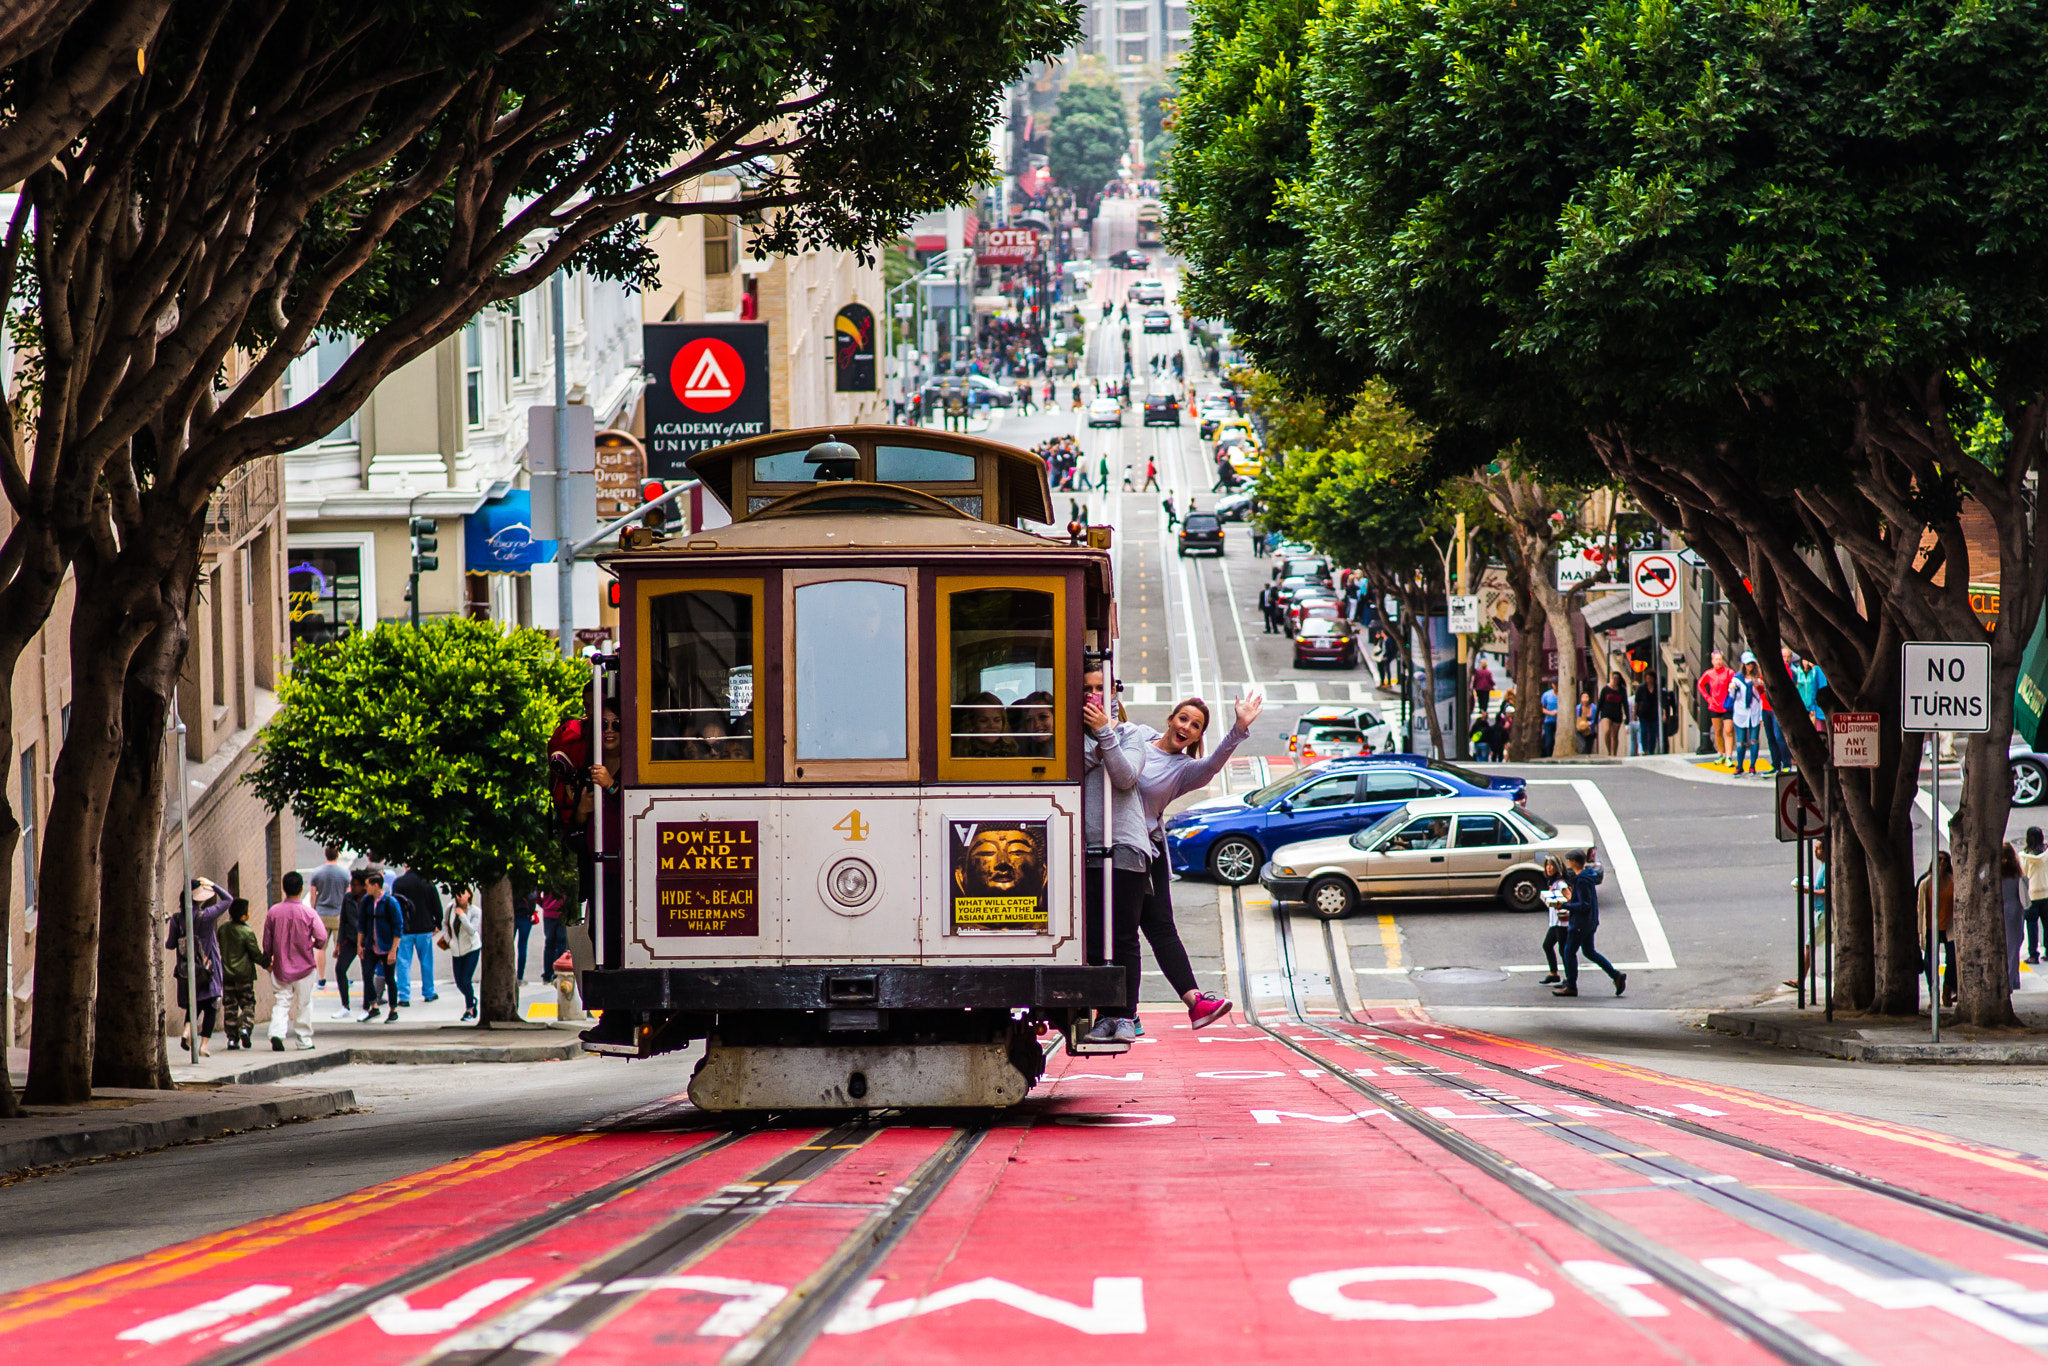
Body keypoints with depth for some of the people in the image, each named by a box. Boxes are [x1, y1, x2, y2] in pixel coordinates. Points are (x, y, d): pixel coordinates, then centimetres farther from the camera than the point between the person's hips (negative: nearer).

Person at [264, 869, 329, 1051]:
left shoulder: (274, 912, -4)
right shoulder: (308, 913, -12)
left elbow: (267, 941, 3)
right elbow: (322, 938, -15)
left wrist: (268, 961, 18)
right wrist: (315, 945, 9)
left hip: (281, 967, 2)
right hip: (304, 966, -2)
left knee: (281, 1002, 6)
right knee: (304, 1003, 9)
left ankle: (276, 1033, -15)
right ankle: (304, 1040, 14)